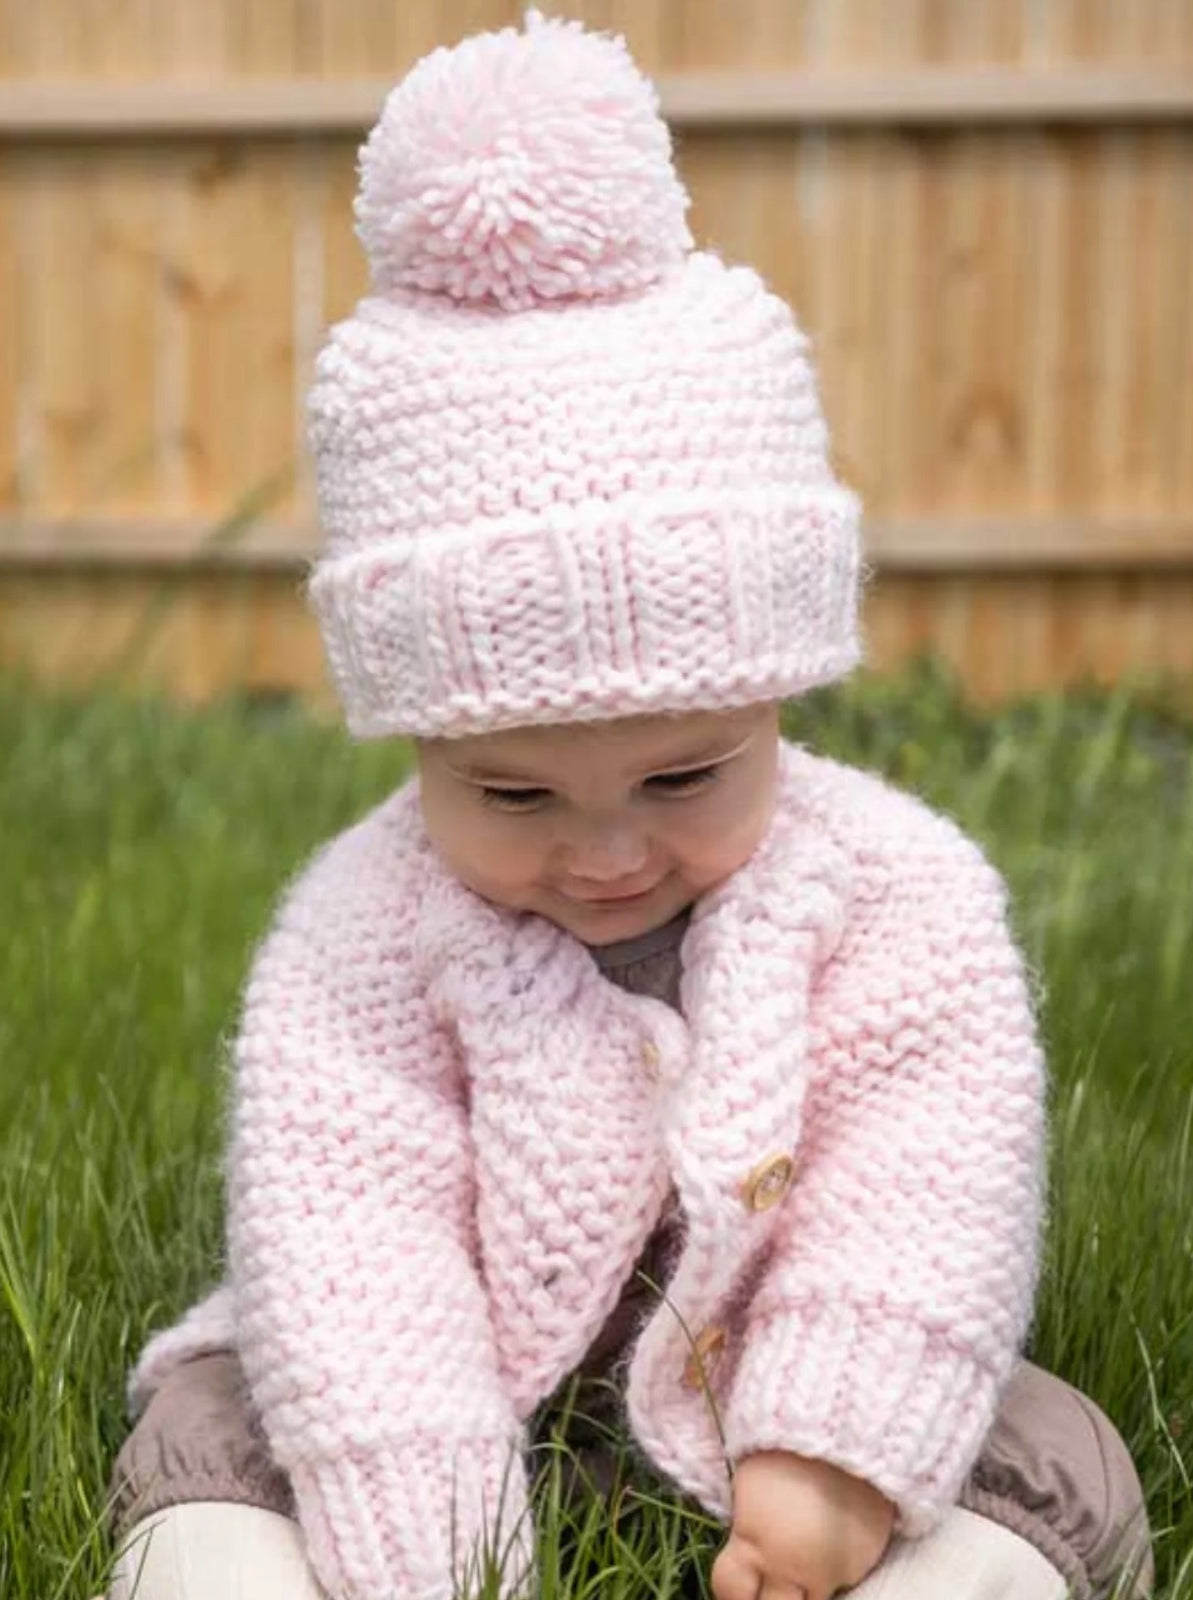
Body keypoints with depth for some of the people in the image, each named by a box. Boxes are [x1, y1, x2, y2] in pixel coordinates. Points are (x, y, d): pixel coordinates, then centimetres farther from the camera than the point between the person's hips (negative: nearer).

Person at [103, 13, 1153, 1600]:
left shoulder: (900, 890, -16)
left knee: (1058, 1469, -17)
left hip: (761, 1420, 0)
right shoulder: (362, 936, -17)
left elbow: (928, 1187, -19)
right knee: (205, 1440, -15)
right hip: (472, 1411, 0)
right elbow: (341, 1230, -23)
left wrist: (832, 1466, -30)